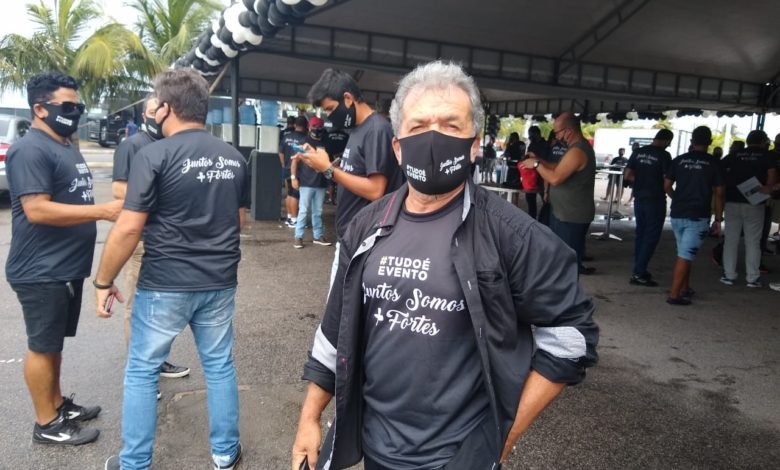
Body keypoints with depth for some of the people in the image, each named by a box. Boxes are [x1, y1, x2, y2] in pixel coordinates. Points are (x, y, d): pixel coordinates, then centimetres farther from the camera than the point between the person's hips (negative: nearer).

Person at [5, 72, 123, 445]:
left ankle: (57, 404, 33)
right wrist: (102, 211, -27)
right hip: (41, 272, -9)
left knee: (55, 342, 19)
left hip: (67, 267, 9)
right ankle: (47, 424, 15)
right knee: (42, 346, 3)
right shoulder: (30, 150, -17)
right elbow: (37, 210, -26)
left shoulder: (66, 147, 14)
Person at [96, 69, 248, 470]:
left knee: (141, 371, 12)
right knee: (220, 366, 16)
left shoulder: (155, 155, -13)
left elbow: (128, 229, -15)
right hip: (220, 282, 5)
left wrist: (103, 282, -3)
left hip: (165, 285, -5)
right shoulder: (234, 158, 4)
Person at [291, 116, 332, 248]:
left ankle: (317, 236, 20)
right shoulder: (304, 142, -3)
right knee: (304, 210, -3)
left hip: (321, 183, 4)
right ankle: (298, 236, 3)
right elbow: (295, 160, -4)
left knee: (318, 212, 12)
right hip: (306, 182, -4)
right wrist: (294, 177, -10)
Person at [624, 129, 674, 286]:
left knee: (641, 235, 15)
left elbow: (627, 175, 4)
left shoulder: (638, 152, 4)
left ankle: (639, 271, 22)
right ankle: (638, 273, -2)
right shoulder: (664, 155, -12)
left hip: (639, 199, 6)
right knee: (651, 237, 0)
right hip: (655, 201, -6)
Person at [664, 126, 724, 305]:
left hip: (677, 214, 4)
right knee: (685, 255, -5)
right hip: (698, 217, -4)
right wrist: (718, 219, 5)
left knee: (685, 253, 19)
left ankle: (685, 288, 29)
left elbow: (667, 186, 6)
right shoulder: (713, 163, -4)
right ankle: (674, 295, -7)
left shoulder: (679, 160, 4)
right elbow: (718, 193, -2)